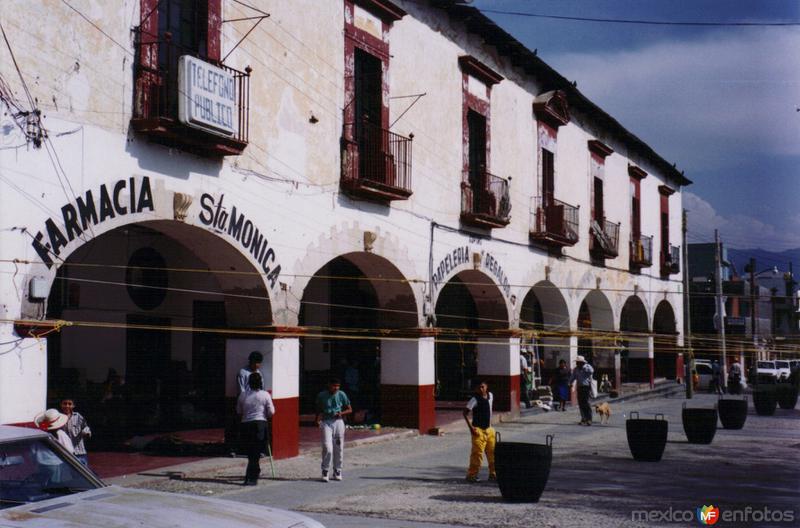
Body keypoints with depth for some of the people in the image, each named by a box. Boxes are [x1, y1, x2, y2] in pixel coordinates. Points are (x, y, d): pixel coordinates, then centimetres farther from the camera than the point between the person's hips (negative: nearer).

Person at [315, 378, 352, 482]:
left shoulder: (341, 395, 0)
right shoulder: (321, 395, -1)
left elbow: (349, 409, 8)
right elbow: (319, 410, 7)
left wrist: (342, 413, -11)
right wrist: (318, 420, -11)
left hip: (338, 422, 2)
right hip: (326, 422, -2)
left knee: (339, 448, 6)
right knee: (327, 448, -13)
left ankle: (337, 472, 21)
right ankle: (325, 472, -1)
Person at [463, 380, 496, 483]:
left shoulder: (490, 396, 4)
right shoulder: (475, 400, -15)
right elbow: (465, 413, -16)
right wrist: (471, 427, -21)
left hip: (489, 429, 7)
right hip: (478, 430, -7)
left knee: (492, 452, 10)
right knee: (477, 453, -8)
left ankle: (493, 473, 20)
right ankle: (471, 474, 1)